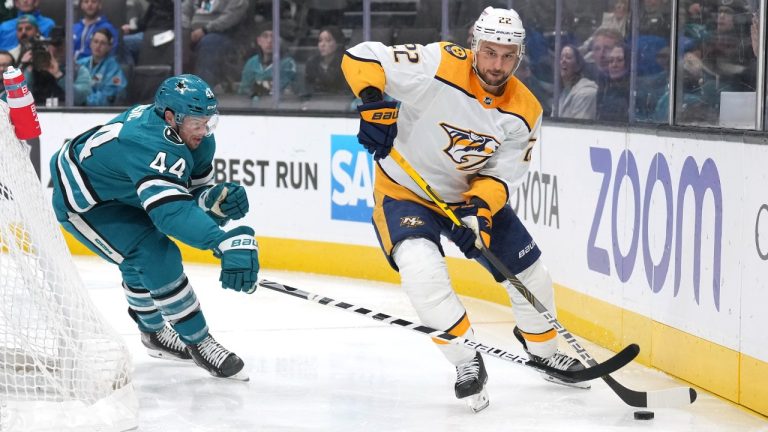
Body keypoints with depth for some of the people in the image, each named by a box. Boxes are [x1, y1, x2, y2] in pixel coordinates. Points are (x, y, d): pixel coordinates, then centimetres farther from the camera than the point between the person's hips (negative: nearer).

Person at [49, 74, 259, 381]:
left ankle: (154, 331, 49)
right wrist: (225, 242, -65)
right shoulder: (154, 146, -39)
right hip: (80, 202, -10)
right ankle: (199, 344, -10)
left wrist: (215, 199, -26)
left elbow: (190, 193, -2)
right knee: (155, 256, -20)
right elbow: (170, 211, -52)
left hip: (115, 191, 10)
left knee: (142, 257, 25)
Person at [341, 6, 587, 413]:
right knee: (422, 268, -31)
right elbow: (360, 57, -26)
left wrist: (480, 209, -28)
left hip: (474, 195, 5)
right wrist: (374, 105, -40)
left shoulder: (524, 112, -13)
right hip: (405, 192, -5)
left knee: (530, 274, 9)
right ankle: (467, 362, -15)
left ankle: (542, 347, 39)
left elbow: (501, 173, -9)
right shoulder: (439, 66, -27)